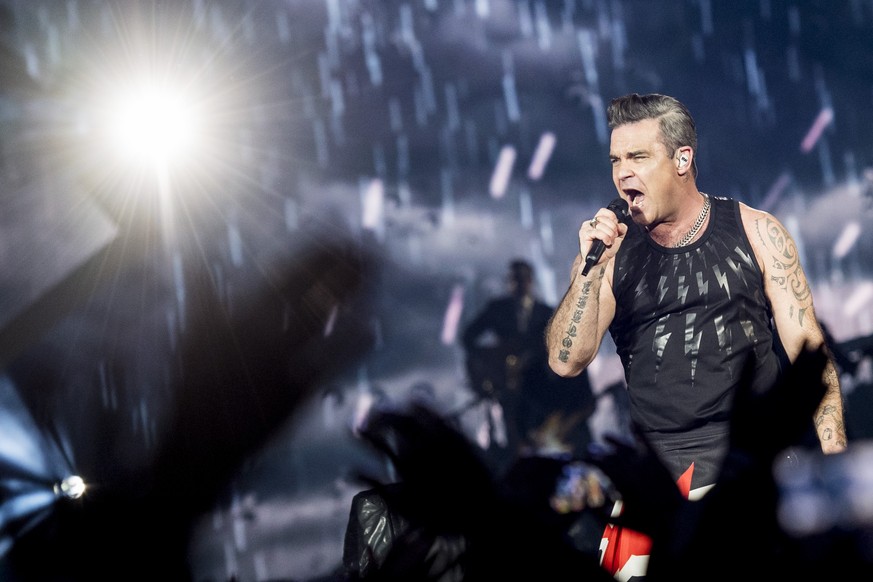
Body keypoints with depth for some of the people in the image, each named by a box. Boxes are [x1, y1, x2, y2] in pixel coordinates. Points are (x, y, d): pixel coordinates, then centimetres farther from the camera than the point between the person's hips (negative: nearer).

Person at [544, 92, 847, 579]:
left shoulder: (755, 231, 6)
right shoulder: (612, 250, 10)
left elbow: (807, 344, 3)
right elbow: (566, 362, 2)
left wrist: (835, 456, -7)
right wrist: (590, 266, -9)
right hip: (657, 462, 2)